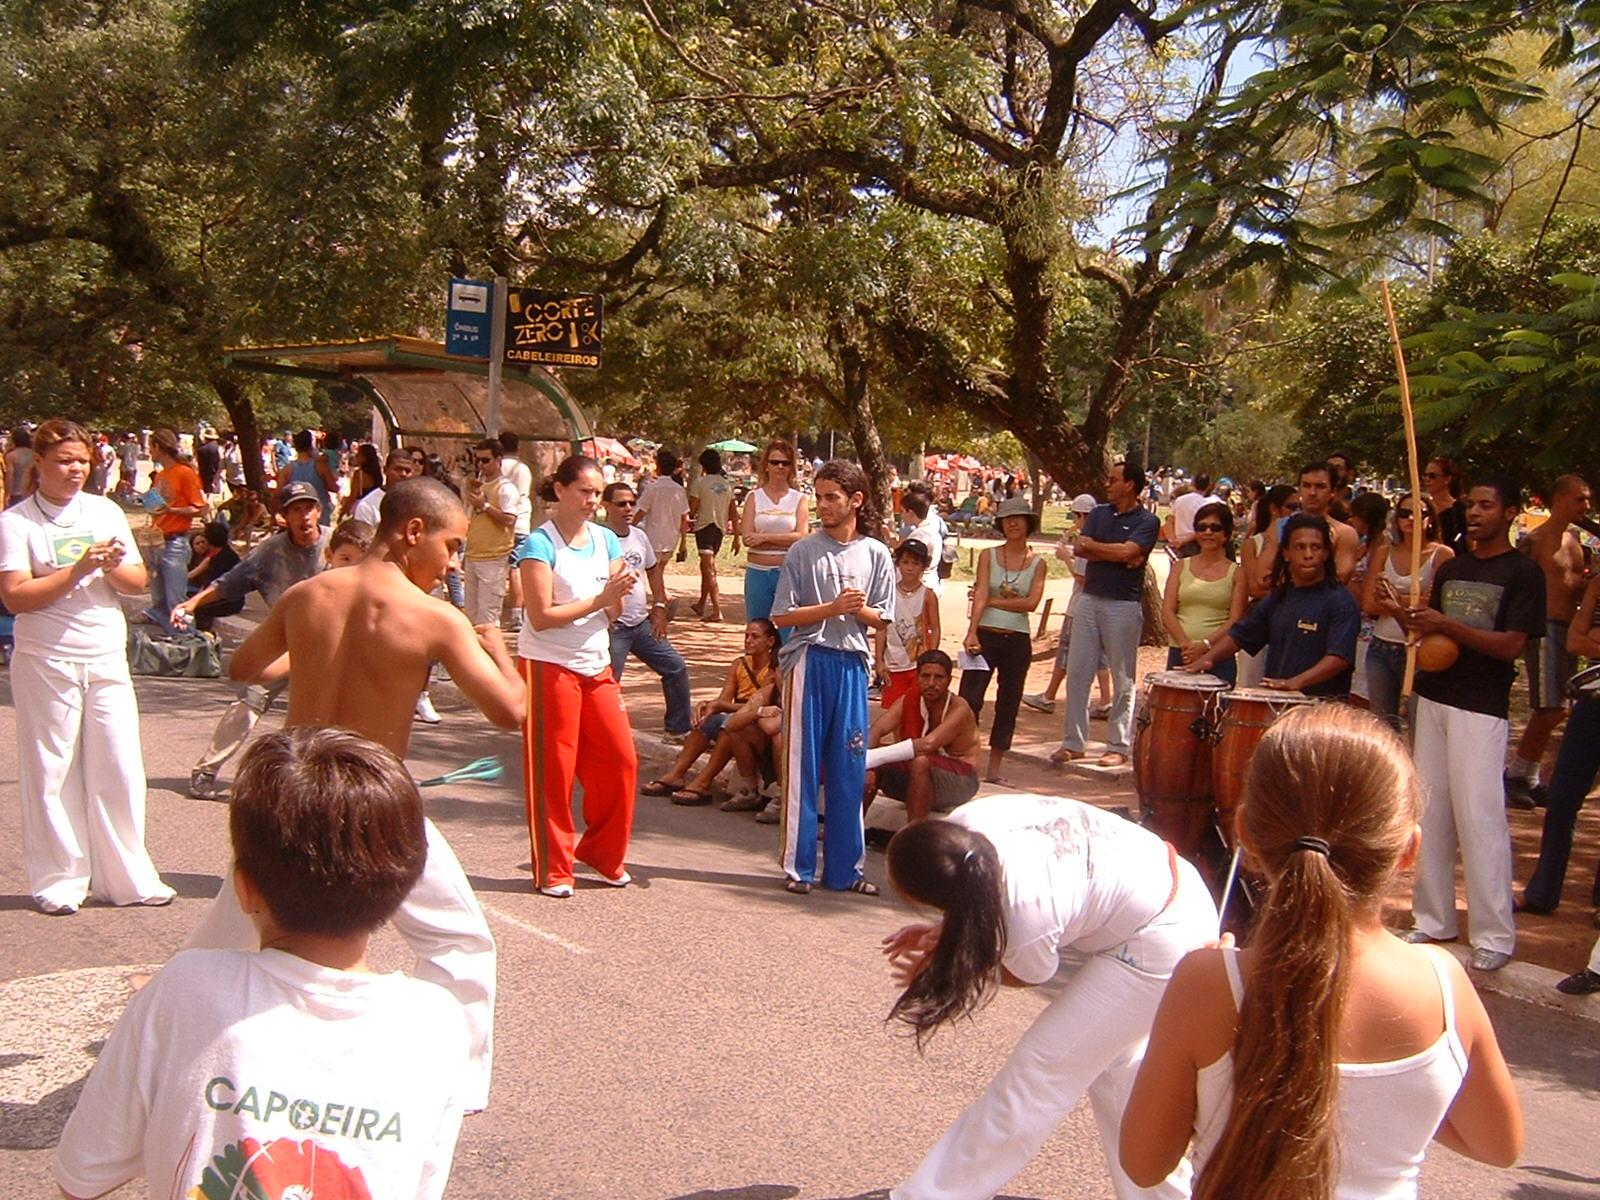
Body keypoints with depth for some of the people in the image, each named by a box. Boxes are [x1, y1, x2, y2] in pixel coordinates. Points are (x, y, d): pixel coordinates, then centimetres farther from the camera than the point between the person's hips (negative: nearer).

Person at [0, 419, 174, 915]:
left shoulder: (106, 511, 8)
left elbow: (138, 582, 8)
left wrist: (113, 567, -12)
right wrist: (78, 569, -18)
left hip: (107, 658, 3)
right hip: (46, 661, -3)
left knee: (120, 767, 3)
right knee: (52, 772, 4)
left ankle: (126, 877, 14)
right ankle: (58, 881, 15)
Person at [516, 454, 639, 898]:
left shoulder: (606, 540, 7)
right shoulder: (539, 544, -10)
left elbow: (612, 615, 8)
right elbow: (541, 616, -16)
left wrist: (621, 592, -14)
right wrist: (599, 599, -19)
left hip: (596, 665, 6)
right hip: (549, 666, -6)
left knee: (621, 760, 4)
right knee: (554, 770, 1)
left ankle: (603, 853, 22)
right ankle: (553, 869, 13)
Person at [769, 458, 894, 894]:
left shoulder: (875, 554, 5)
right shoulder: (803, 551, -1)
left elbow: (881, 618, 8)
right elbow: (783, 616, -4)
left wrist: (860, 609, -13)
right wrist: (833, 608, -14)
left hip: (851, 665, 2)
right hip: (809, 661, -2)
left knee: (849, 767, 7)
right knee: (801, 764, 1)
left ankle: (845, 867, 17)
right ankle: (798, 866, 10)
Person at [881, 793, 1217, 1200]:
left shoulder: (1028, 920, -35)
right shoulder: (969, 821, -19)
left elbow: (1029, 976, -9)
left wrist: (941, 965, -1)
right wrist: (943, 933, -7)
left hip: (1159, 945, -8)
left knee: (1040, 1069, -2)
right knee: (1116, 1067, 21)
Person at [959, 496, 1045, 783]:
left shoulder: (1037, 564, 6)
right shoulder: (988, 556, 2)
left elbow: (1032, 603, -8)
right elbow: (980, 595, -10)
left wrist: (992, 601, -10)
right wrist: (971, 632, -22)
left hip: (1018, 641, 2)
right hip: (985, 636, -2)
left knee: (1008, 705, 8)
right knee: (969, 700, -9)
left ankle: (994, 770, 18)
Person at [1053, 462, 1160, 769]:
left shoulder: (1147, 521, -4)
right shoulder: (1099, 513, 13)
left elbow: (1127, 551, -19)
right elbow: (1079, 549, 0)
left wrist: (1093, 546, -5)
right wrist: (1115, 555, -11)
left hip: (1124, 604, -6)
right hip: (1090, 600, 6)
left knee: (1123, 680, 1)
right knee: (1077, 673, 5)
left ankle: (1119, 747, 8)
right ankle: (1073, 743, 13)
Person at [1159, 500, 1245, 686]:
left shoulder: (1236, 573, 6)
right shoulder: (1181, 567, 12)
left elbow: (1235, 620, -2)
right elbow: (1167, 612, 4)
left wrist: (1205, 645, -16)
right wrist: (1186, 644, -12)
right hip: (1179, 654, 2)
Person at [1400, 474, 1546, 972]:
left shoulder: (1523, 572, -3)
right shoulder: (1451, 568, 15)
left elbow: (1510, 645, -12)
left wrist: (1447, 625, -20)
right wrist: (1408, 619, -4)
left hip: (1481, 708, -6)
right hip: (1434, 698, 6)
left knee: (1479, 817, -6)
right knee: (1431, 812, 8)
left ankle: (1494, 934, 2)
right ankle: (1434, 919, 17)